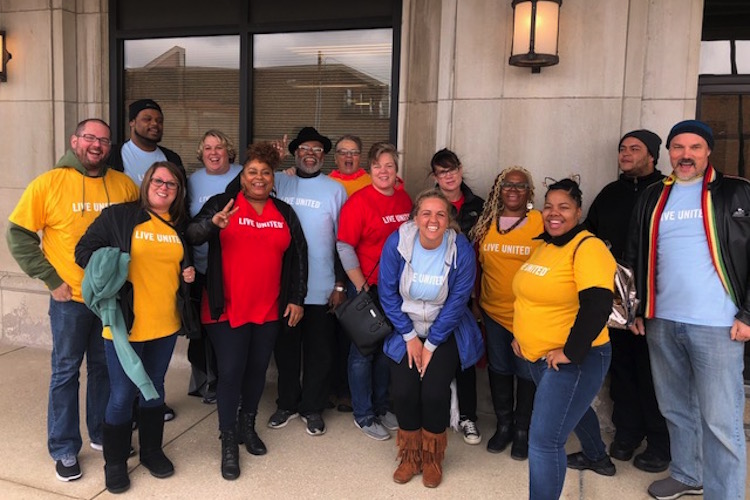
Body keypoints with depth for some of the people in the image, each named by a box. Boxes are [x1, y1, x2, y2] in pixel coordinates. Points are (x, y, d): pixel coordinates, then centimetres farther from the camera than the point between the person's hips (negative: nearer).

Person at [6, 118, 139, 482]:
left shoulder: (124, 185, 0)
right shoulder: (49, 183, -8)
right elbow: (18, 234, -5)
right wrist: (51, 279, -8)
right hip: (70, 298, -3)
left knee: (105, 367, 16)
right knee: (66, 371, 8)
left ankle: (101, 433, 34)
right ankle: (64, 449, 22)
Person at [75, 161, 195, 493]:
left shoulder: (182, 226, 9)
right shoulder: (117, 216, -5)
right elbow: (84, 250, -4)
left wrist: (190, 274, 0)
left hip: (166, 325, 4)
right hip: (125, 324, -4)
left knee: (154, 389, 18)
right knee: (122, 395, 5)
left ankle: (151, 450, 36)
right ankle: (115, 462, 25)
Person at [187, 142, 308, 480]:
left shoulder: (285, 213, 8)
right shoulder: (221, 203, -3)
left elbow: (298, 256, 10)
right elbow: (191, 237, -18)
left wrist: (296, 299, 5)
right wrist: (213, 223, -39)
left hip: (269, 310, 4)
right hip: (227, 309, -3)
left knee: (257, 369, 15)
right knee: (231, 372, -1)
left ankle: (248, 426, 35)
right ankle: (228, 442, 15)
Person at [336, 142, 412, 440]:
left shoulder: (405, 200, 4)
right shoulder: (358, 202, -13)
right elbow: (345, 247, -14)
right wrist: (362, 287, -14)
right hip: (367, 288, -6)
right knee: (363, 351, 7)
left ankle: (381, 407, 35)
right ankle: (363, 415, 22)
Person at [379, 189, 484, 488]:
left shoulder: (462, 250, -18)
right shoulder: (397, 242, -17)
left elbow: (457, 301, -13)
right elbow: (388, 292, -10)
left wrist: (431, 344, -11)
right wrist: (410, 336, -9)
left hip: (445, 331, -1)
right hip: (406, 330, 1)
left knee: (434, 392, -14)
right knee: (403, 391, -10)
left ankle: (432, 458, 14)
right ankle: (410, 456, 17)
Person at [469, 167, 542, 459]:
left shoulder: (541, 223, -7)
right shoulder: (487, 223, 4)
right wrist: (477, 302, 11)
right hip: (493, 312, 4)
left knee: (526, 374, 9)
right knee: (498, 370, 15)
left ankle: (522, 430, 27)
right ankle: (503, 425, 32)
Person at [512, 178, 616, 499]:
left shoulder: (587, 247, -19)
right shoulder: (544, 246, 7)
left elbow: (598, 304, -29)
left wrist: (571, 352, -25)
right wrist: (521, 335, 10)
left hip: (573, 361, -9)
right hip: (537, 356, 9)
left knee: (544, 440, -10)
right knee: (573, 409, 31)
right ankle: (597, 457, 58)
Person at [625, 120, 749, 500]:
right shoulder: (652, 198, 11)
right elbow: (635, 257, 15)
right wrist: (637, 308, 11)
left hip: (717, 325, -4)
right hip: (661, 323, 4)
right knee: (675, 409, 16)